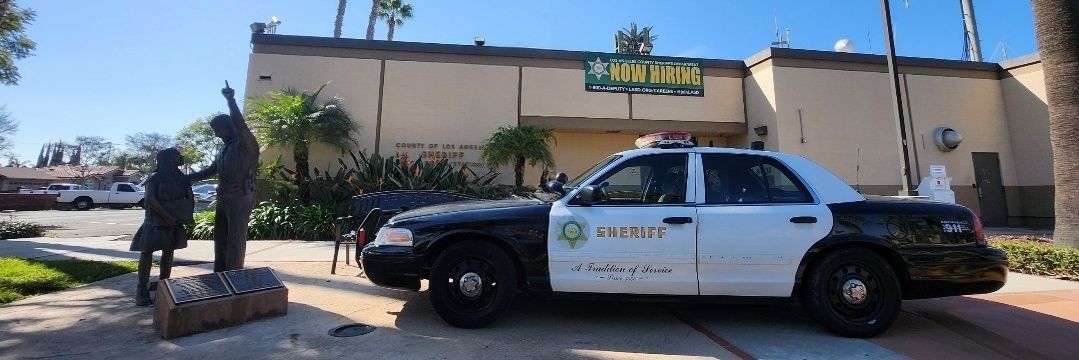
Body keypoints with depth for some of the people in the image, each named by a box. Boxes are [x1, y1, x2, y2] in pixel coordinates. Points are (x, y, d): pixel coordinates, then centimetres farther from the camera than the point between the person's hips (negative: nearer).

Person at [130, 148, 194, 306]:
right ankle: (141, 290, -2)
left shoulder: (182, 178, 7)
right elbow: (150, 199, -18)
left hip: (175, 220, 5)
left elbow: (190, 198, 9)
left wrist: (189, 215, -4)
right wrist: (166, 216, -22)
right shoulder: (155, 178, -9)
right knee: (147, 251, -5)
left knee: (168, 251, 8)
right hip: (156, 220, -5)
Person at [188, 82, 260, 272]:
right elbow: (210, 171, 28)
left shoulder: (247, 144, -7)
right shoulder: (225, 149, 19)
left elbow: (241, 126, -28)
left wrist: (231, 100, -36)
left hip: (240, 200, -9)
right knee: (220, 240, 13)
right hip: (223, 200, 9)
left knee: (235, 242, -5)